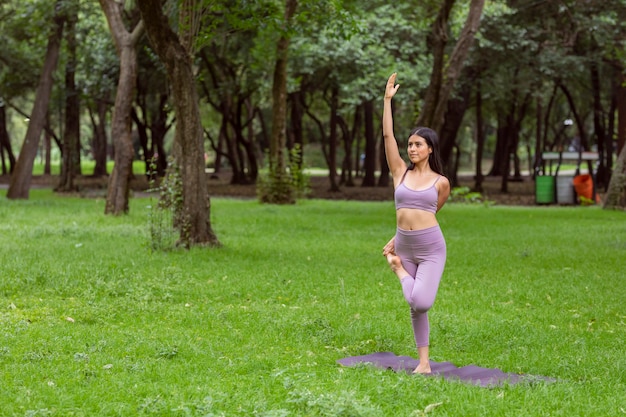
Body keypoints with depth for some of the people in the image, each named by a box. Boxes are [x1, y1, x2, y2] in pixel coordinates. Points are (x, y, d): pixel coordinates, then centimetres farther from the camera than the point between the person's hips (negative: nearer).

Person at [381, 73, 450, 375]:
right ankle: (423, 362, 18)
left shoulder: (441, 182, 1)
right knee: (415, 306, 7)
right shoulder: (400, 172, 5)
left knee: (421, 302, -20)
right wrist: (388, 99, -5)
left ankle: (400, 270, 11)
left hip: (431, 248, -2)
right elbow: (387, 135, -2)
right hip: (405, 247, 2)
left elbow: (429, 213, 11)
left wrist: (397, 239, 11)